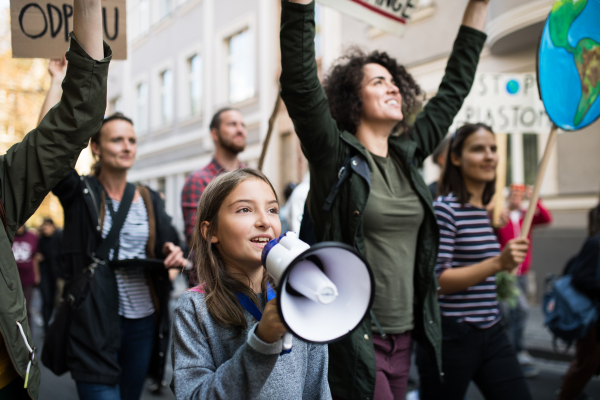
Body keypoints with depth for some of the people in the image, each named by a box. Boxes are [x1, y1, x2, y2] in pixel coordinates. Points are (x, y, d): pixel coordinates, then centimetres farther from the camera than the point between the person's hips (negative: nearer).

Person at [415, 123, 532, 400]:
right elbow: (436, 280, -20)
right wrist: (497, 263, -28)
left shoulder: (489, 211, 13)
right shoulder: (444, 209, -12)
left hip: (491, 333, 8)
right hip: (451, 336, -7)